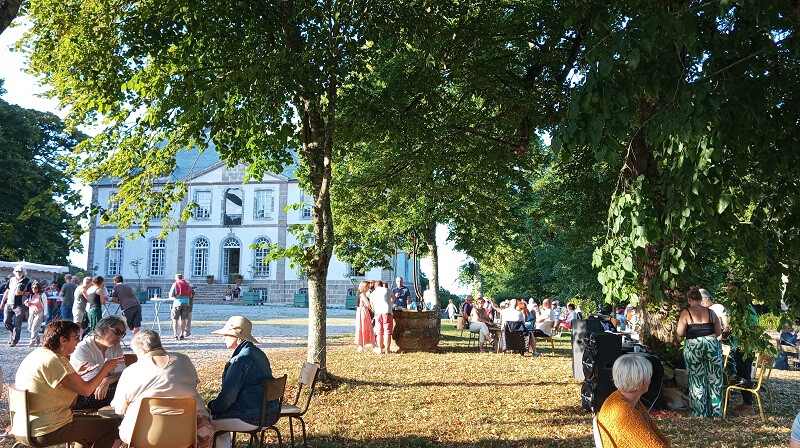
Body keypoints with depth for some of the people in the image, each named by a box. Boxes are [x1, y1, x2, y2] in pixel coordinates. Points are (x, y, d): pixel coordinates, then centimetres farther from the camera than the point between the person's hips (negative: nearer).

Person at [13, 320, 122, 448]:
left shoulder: (38, 353, 11)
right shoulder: (52, 360, -20)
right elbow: (86, 389, -21)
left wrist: (76, 375, 15)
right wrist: (106, 367, -8)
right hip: (48, 431, -11)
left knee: (95, 420, 27)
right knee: (112, 425, -8)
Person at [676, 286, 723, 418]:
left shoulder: (686, 313, -3)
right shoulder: (710, 312, 6)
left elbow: (680, 333, -6)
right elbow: (719, 333, 11)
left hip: (693, 347, -3)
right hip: (712, 345, 3)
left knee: (697, 381, 5)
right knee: (714, 379, 11)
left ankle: (700, 412, 7)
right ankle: (716, 412, 16)